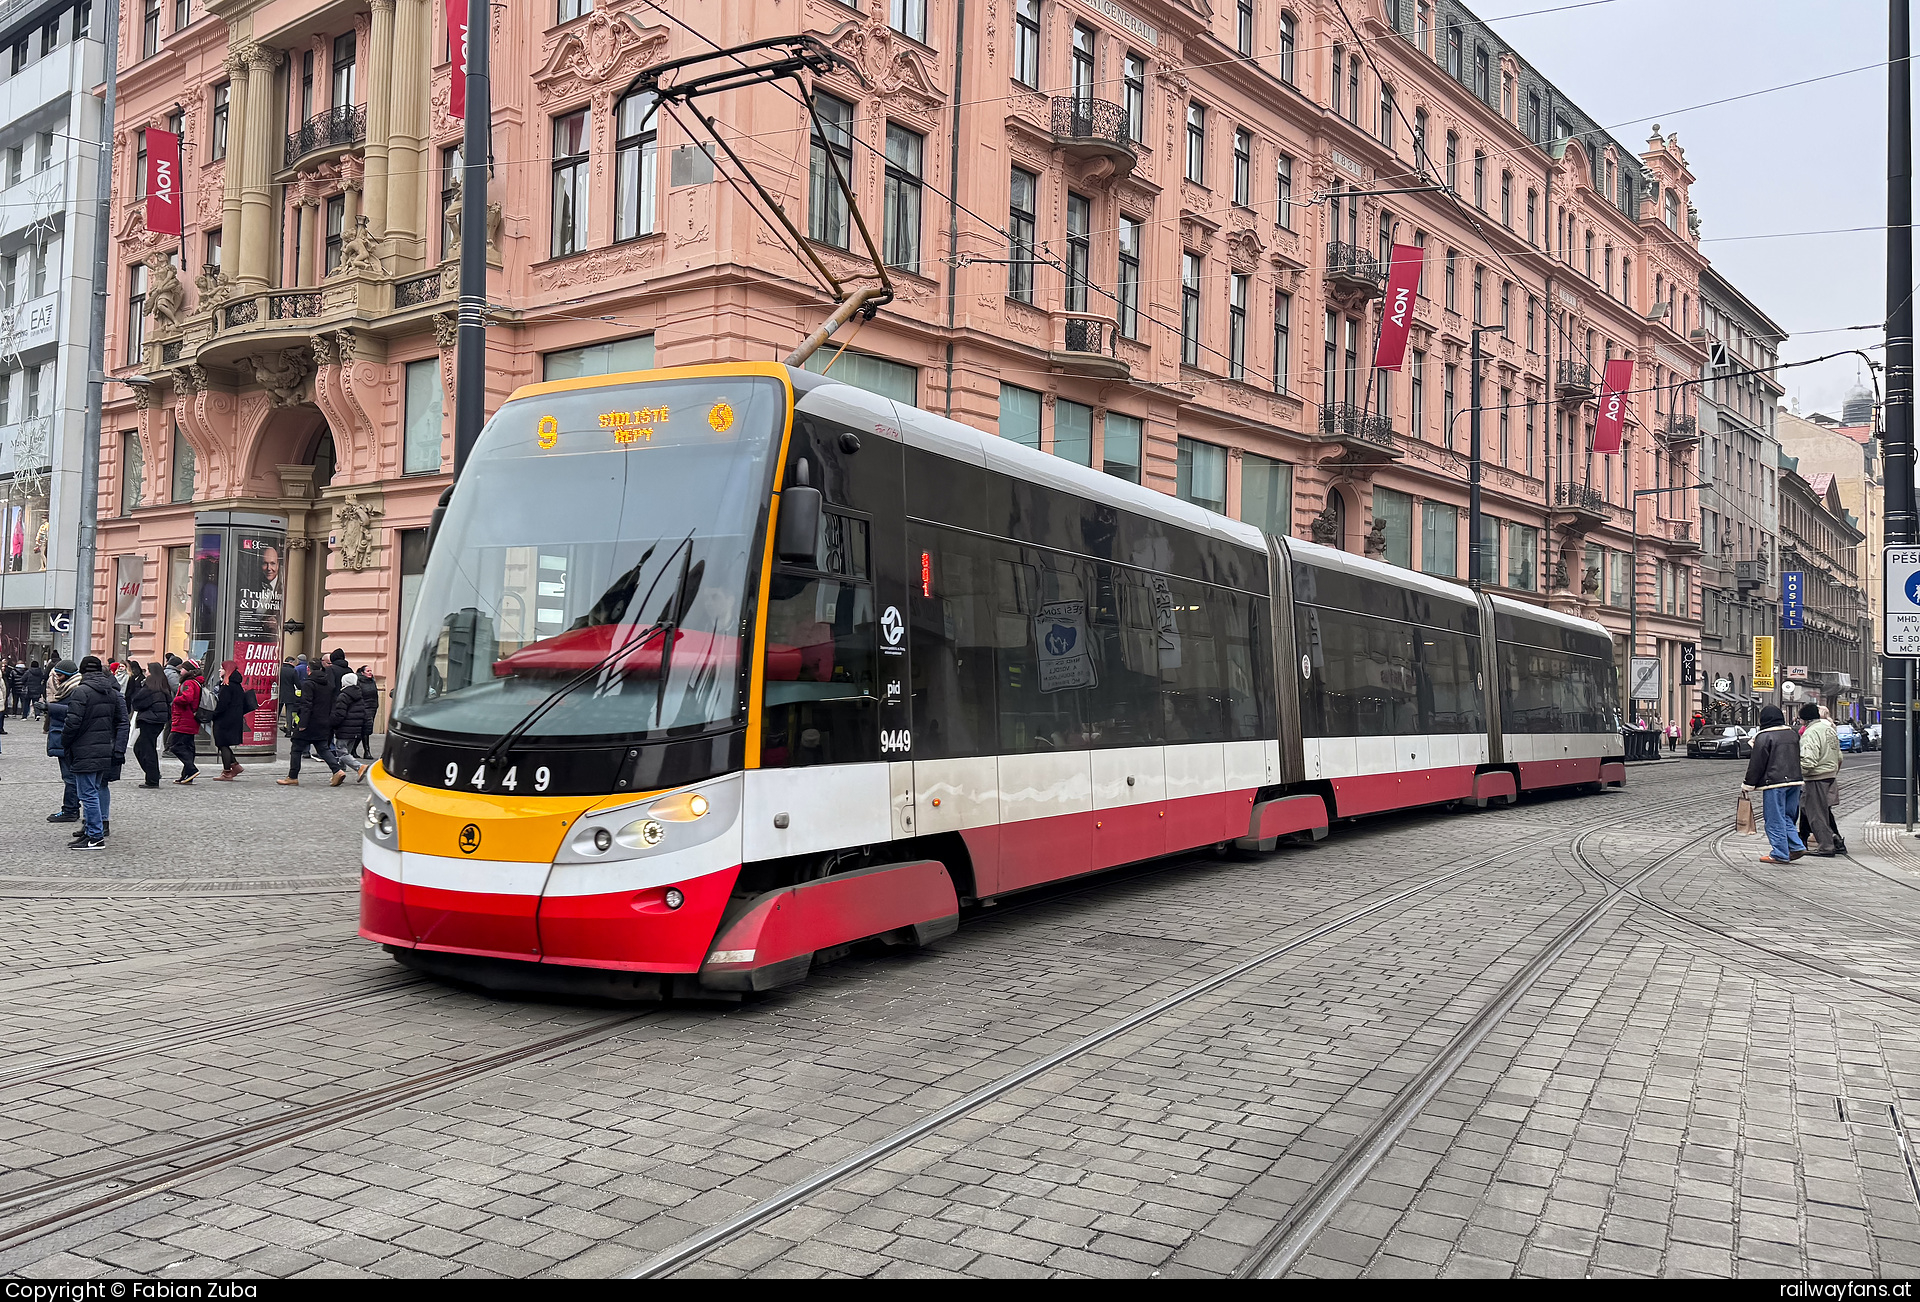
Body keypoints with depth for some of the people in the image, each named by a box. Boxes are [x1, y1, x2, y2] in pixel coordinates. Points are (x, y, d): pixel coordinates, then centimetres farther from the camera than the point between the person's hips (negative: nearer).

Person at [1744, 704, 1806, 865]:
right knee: (1787, 817, 17)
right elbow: (1798, 759, 23)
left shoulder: (1764, 737, -10)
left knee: (1775, 820, -3)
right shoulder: (1792, 734, 14)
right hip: (1794, 781, 8)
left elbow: (1756, 764, -10)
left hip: (1774, 782, -8)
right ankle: (1797, 847, 7)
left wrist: (1748, 785, -3)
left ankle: (1780, 854, -2)